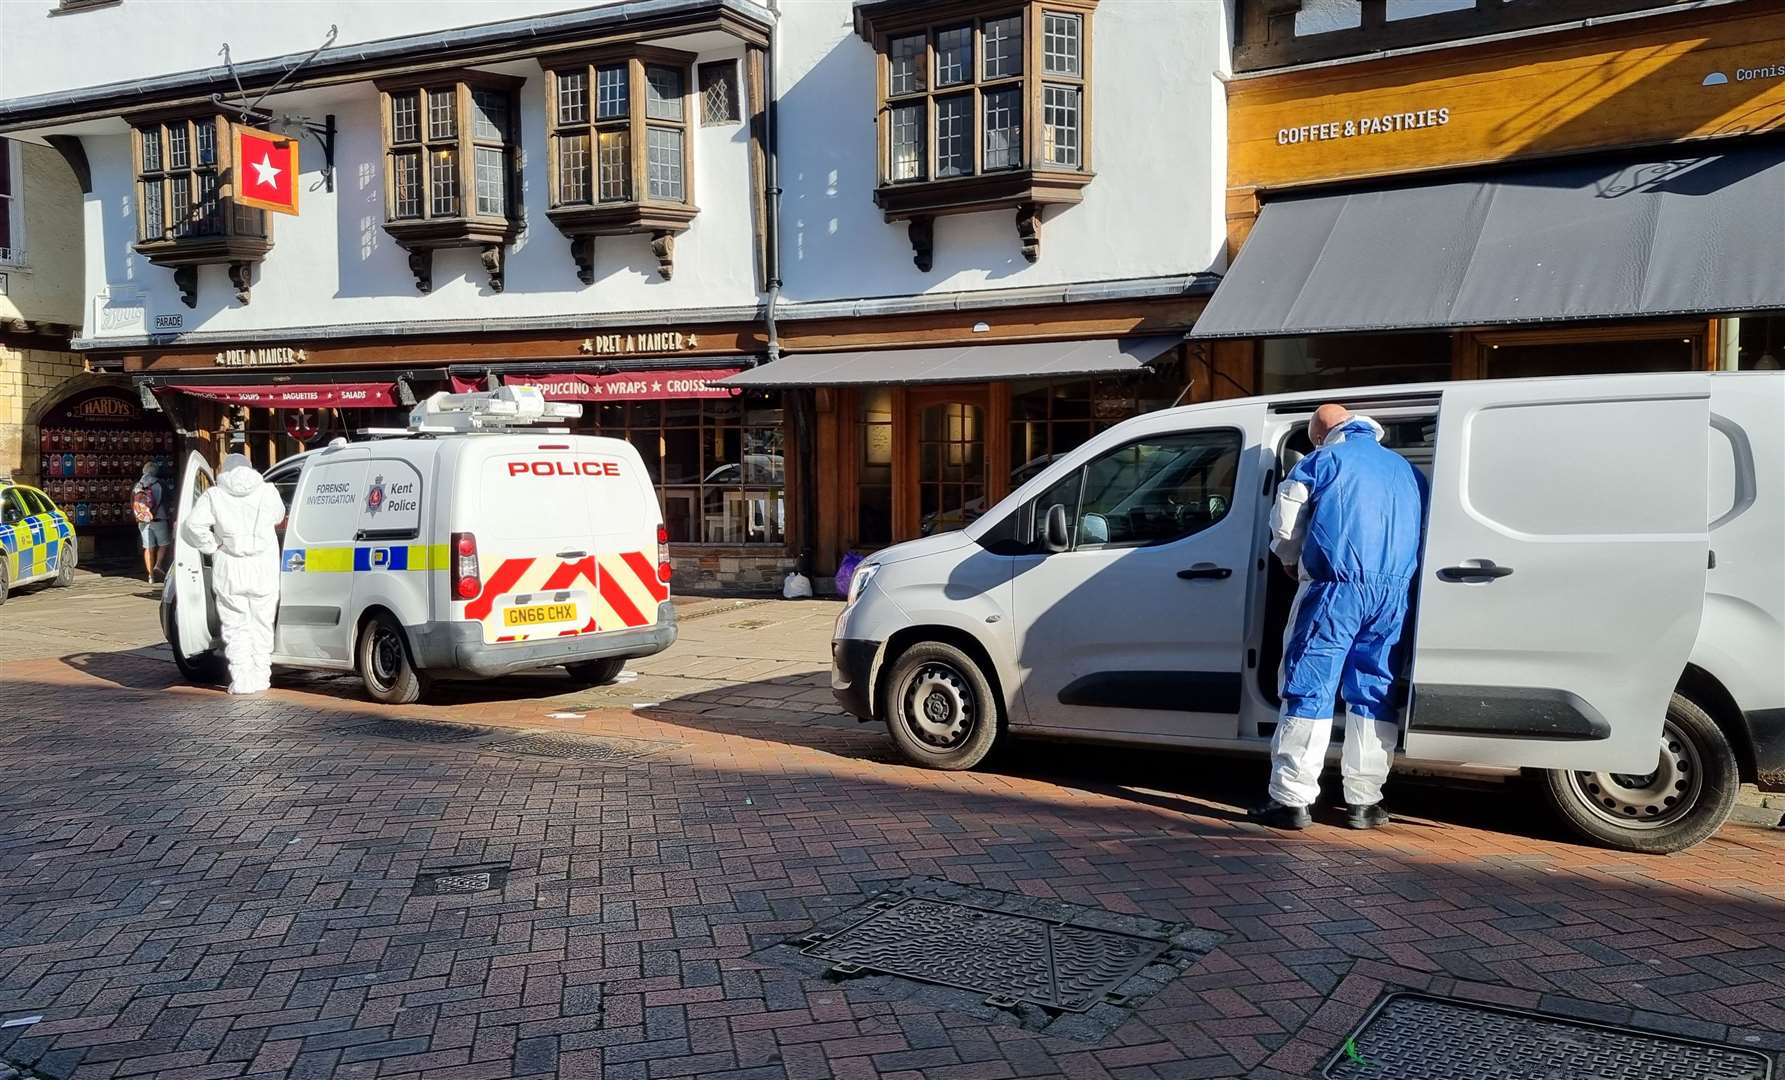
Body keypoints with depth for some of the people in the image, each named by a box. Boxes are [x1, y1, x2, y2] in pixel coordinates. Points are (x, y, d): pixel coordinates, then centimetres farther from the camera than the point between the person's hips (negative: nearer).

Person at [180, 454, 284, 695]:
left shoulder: (214, 495, -1)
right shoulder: (267, 491, 1)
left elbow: (192, 525, -12)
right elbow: (278, 516, 18)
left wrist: (212, 546, -2)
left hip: (230, 571, -1)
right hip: (264, 571, 1)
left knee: (236, 628, 8)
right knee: (261, 626, 13)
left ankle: (242, 681, 5)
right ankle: (261, 678, 15)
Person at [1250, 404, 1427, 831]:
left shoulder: (1323, 460, 4)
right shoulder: (1406, 469, 21)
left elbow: (1285, 523, 2)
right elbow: (1422, 532, 26)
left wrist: (1290, 560, 20)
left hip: (1336, 590, -5)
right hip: (1393, 594, 5)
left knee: (1308, 693, -4)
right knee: (1373, 695, 9)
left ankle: (1292, 799, -5)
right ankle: (1364, 801, 10)